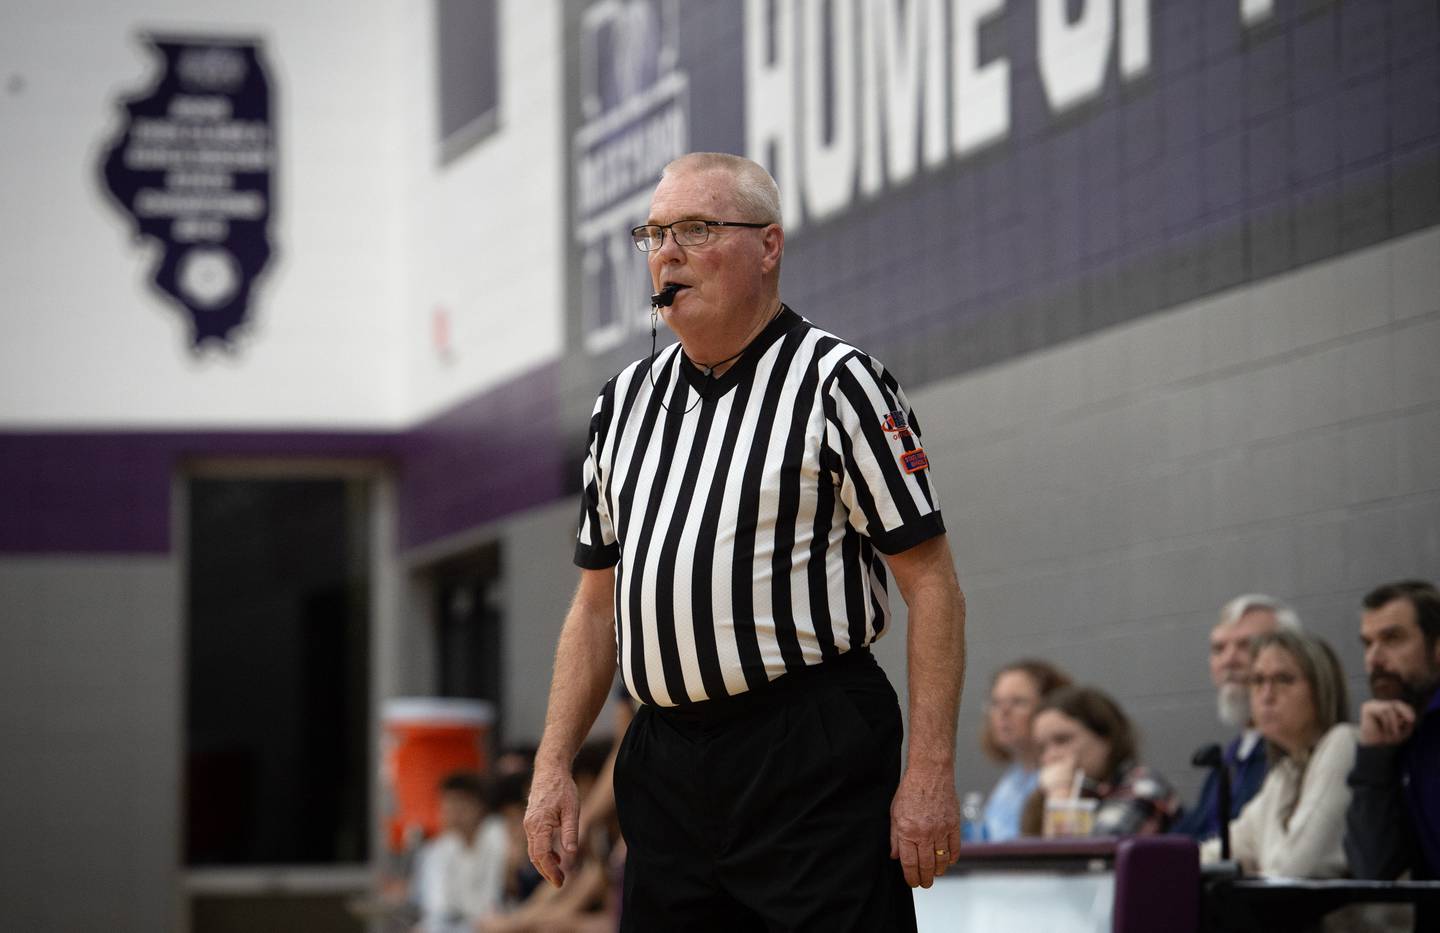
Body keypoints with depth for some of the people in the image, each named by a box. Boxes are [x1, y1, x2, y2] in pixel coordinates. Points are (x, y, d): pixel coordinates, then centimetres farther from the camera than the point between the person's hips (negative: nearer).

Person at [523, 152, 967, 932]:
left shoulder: (836, 383, -3)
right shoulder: (627, 400, 16)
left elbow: (931, 584, -7)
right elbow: (597, 602, 20)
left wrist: (930, 774, -15)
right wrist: (553, 765, 10)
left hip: (811, 758, -6)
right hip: (662, 768, 6)